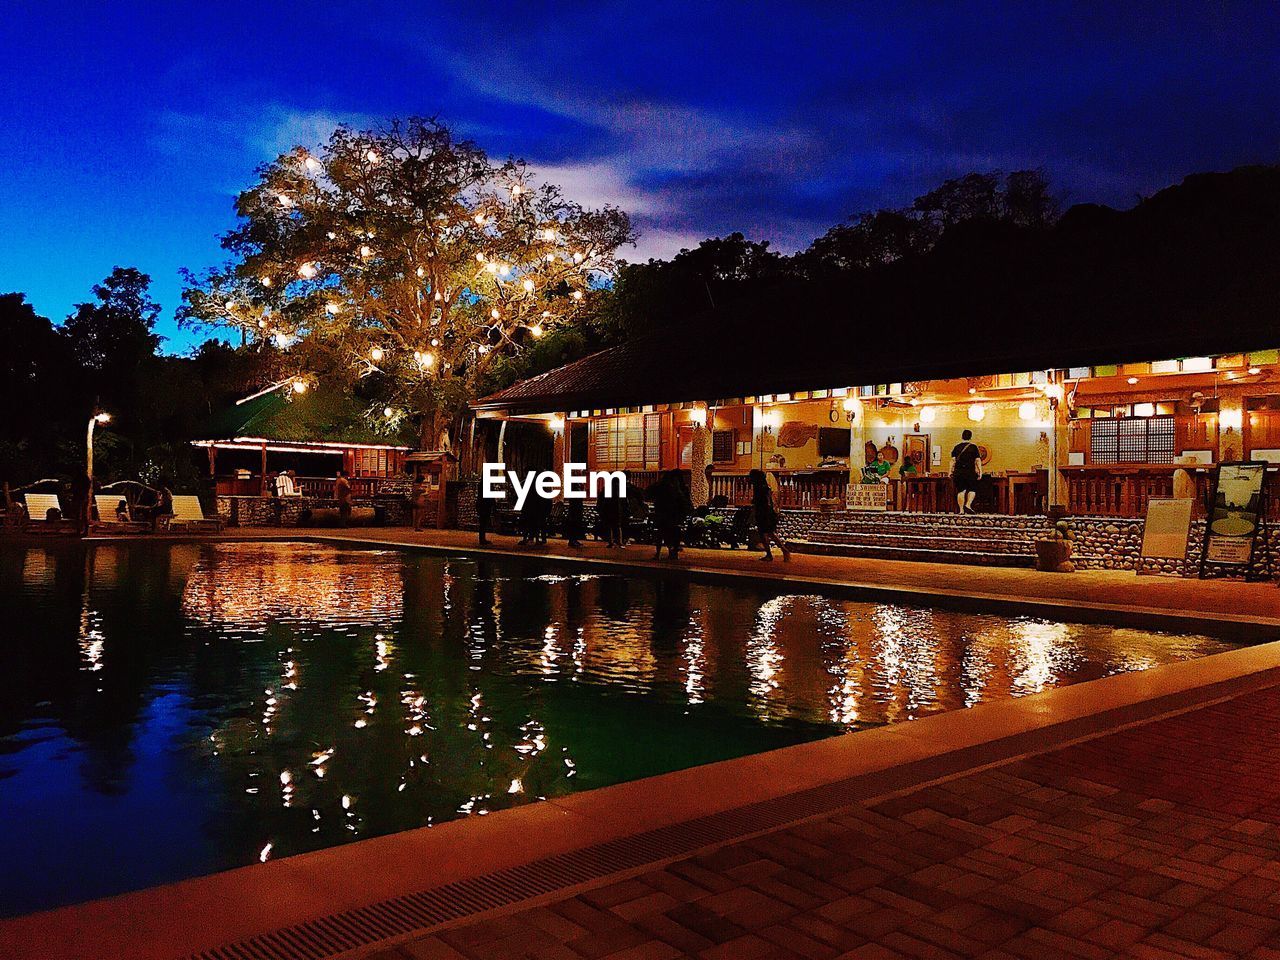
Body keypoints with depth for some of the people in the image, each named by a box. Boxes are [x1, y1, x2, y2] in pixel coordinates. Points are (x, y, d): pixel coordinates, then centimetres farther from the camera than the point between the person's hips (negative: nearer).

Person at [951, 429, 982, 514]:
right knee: (972, 489, 8)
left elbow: (953, 460, 2)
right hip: (970, 471, -2)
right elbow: (978, 460, -1)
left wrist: (951, 471, 3)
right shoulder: (974, 447, 3)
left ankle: (961, 510, 2)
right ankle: (968, 505, -12)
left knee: (960, 491, 5)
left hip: (958, 471, 2)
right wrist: (980, 472, 1)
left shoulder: (956, 447, 9)